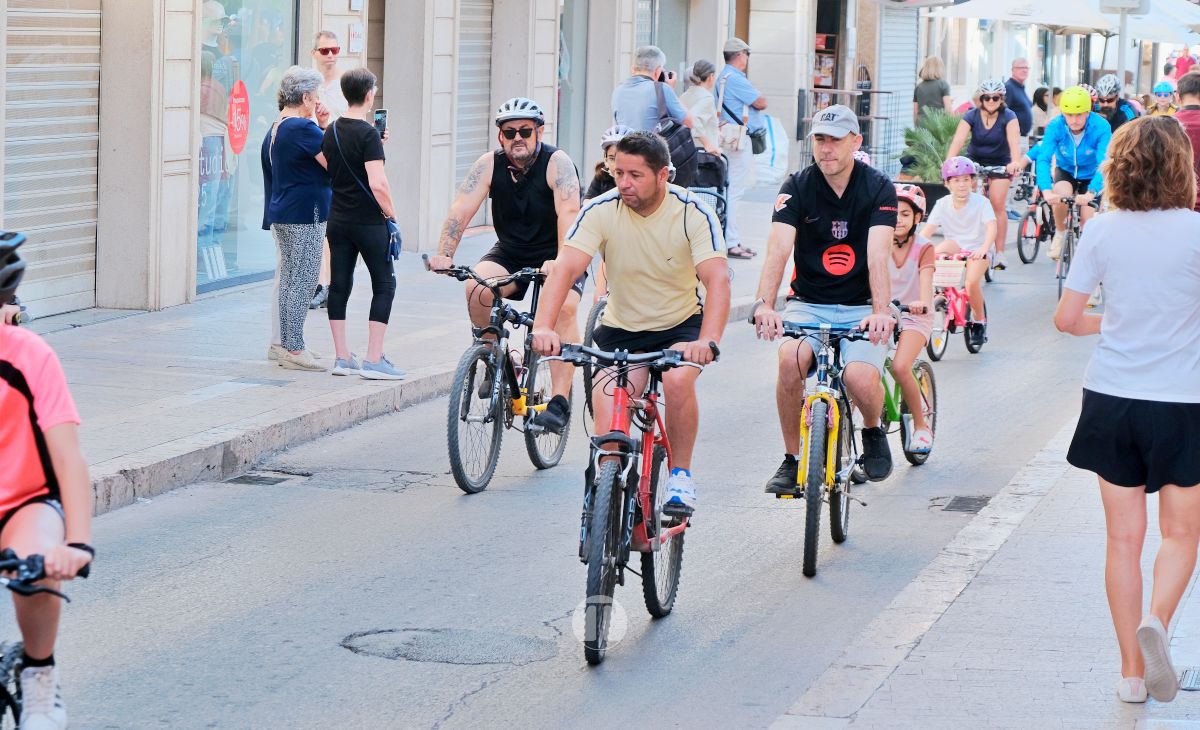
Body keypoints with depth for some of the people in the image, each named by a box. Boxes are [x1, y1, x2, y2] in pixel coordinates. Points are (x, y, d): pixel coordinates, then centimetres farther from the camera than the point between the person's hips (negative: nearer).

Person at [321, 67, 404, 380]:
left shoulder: (332, 131, 7)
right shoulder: (368, 133, -15)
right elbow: (377, 183, -23)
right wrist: (391, 213, -8)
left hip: (337, 221, 7)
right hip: (368, 221, -7)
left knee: (339, 285, 9)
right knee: (384, 284, 1)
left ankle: (342, 357, 11)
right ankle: (373, 359, -5)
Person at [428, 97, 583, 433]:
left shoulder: (557, 163, -17)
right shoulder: (490, 165, -7)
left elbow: (569, 213, -31)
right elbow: (461, 209, -16)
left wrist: (561, 262, -45)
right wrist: (444, 255, -31)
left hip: (555, 258, -3)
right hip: (510, 255, 4)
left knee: (563, 308, -30)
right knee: (477, 288, -25)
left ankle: (560, 401, -28)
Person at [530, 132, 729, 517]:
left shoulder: (693, 213, -18)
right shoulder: (601, 211, -16)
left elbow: (717, 279, -28)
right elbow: (565, 268, -26)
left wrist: (708, 341, -46)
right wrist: (543, 327, -43)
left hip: (680, 326, -1)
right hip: (621, 329, 1)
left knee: (678, 380, -32)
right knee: (608, 432, -17)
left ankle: (681, 476, -11)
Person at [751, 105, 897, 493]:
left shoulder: (878, 188, -7)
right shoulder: (797, 186, -5)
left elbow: (877, 256, -20)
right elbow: (779, 247, -19)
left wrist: (880, 312, -37)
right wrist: (765, 304, -36)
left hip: (861, 308, -1)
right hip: (808, 303, 1)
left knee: (861, 379, -27)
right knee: (791, 360, -30)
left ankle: (874, 431, 10)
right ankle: (792, 459, -10)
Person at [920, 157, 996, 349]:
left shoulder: (981, 202, -13)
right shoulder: (943, 204, -5)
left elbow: (991, 227, -26)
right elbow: (928, 228, -12)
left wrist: (984, 248, -44)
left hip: (976, 249, -3)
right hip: (955, 245, 3)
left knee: (972, 282, -27)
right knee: (936, 252, -32)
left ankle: (980, 320, 0)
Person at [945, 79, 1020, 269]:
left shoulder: (1008, 117, -17)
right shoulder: (971, 116, -14)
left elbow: (1014, 140, -33)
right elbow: (958, 139, -28)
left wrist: (1015, 162, -53)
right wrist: (949, 161, -45)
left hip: (1000, 164, -2)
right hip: (975, 161, 2)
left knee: (998, 205, -13)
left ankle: (1000, 253, -7)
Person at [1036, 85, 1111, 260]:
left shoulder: (1101, 127, -32)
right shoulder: (1055, 126, -28)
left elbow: (1104, 163, -39)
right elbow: (1043, 159, -35)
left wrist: (1091, 193, -55)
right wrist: (1046, 191, -52)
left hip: (1090, 175, 0)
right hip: (1065, 171, 0)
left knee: (1088, 222, -9)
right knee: (1061, 195, -30)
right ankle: (1060, 234, -2)